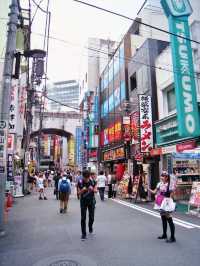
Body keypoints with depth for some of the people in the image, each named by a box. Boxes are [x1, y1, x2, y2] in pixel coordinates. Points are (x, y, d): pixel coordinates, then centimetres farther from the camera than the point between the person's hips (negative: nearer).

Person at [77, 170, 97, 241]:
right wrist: (83, 190, -30)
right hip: (83, 201, -1)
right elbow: (79, 193, -9)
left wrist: (92, 189, -26)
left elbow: (96, 191, -4)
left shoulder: (93, 181, -12)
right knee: (83, 218, -2)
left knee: (91, 217, 12)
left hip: (91, 201, 1)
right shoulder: (80, 182, -15)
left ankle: (90, 228, 40)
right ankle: (83, 234, 10)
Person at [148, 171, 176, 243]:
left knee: (169, 220, -1)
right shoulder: (160, 184, 4)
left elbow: (171, 195, -11)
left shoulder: (169, 185, -15)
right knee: (163, 219, 18)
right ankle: (164, 234, 32)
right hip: (160, 203, 7)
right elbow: (154, 192, 8)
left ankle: (172, 237, 9)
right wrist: (148, 189, -4)